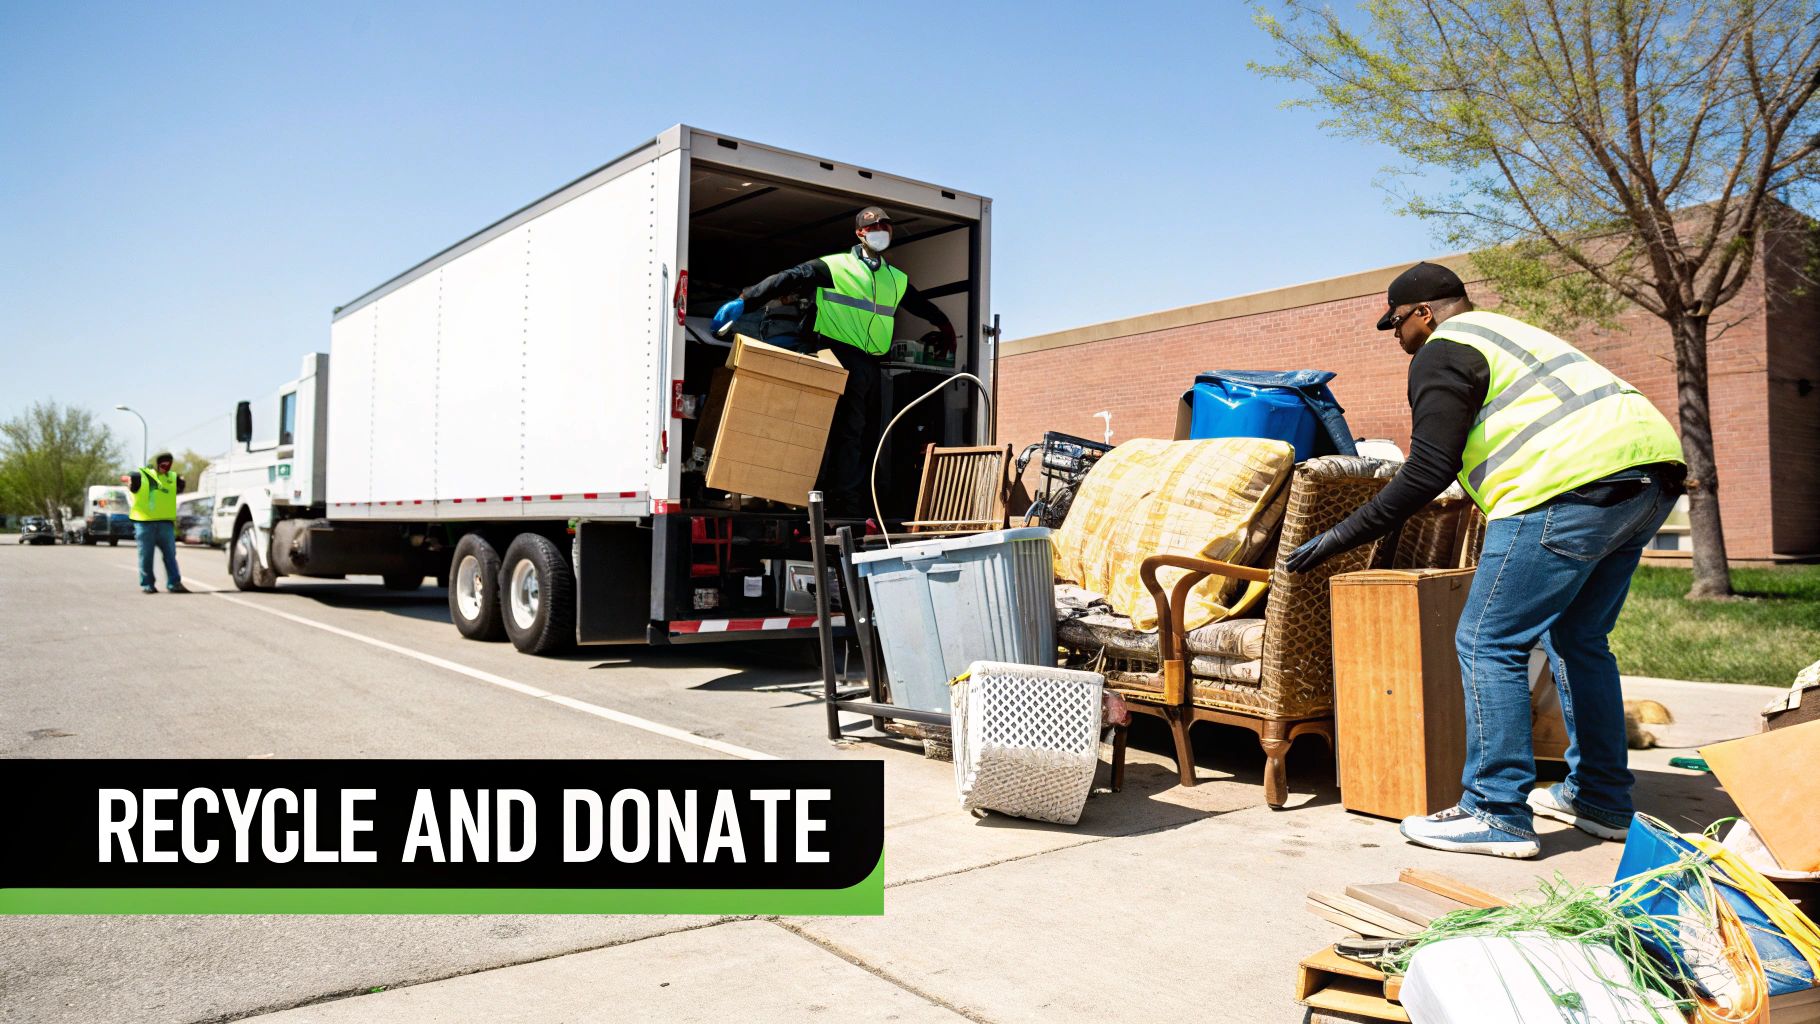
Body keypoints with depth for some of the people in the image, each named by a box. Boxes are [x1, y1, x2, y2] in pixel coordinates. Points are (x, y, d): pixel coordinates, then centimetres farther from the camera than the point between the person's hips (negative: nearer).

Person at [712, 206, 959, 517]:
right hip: (843, 359, -7)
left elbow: (923, 306, 37)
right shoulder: (835, 266, 0)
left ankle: (863, 506, 12)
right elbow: (789, 279, -8)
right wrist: (744, 300, -16)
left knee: (868, 436, 7)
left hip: (870, 365, 7)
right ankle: (846, 505, -9)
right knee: (849, 431, -12)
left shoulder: (898, 280, 19)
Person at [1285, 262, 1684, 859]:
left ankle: (1497, 815, -2)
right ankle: (1600, 800, 26)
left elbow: (1429, 471, -8)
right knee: (1578, 639, 20)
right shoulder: (1509, 334, 31)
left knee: (1489, 642, -5)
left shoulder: (1443, 351, 2)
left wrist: (1341, 537, -5)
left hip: (1574, 485, -10)